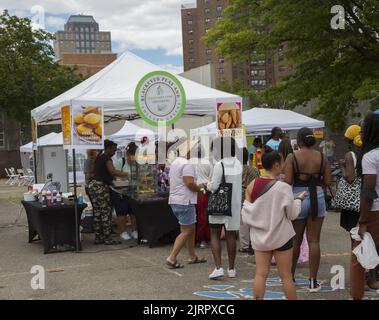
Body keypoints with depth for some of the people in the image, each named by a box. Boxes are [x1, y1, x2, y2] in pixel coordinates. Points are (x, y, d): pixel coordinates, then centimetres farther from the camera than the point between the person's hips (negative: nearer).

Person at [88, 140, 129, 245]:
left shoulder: (99, 158, 18)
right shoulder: (107, 158, -11)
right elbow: (113, 171, -25)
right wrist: (127, 174, -19)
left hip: (93, 185, 10)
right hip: (101, 186, -10)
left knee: (97, 212, 10)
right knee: (106, 212, -5)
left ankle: (98, 237, 13)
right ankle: (107, 238, -3)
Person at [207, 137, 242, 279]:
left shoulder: (219, 165, -15)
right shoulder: (238, 164, 3)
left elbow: (214, 186, -16)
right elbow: (239, 183, 8)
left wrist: (208, 186, 6)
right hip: (234, 204, 5)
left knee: (215, 235, 4)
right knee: (231, 235, 12)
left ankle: (218, 267, -7)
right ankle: (231, 269, 18)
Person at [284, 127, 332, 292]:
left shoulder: (292, 157, -7)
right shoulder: (322, 157, 1)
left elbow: (287, 182, -14)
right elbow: (328, 181, 1)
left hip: (298, 198, -2)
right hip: (318, 197, 2)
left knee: (295, 240, 12)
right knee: (314, 241, 4)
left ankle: (290, 276, 26)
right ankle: (313, 281, 6)